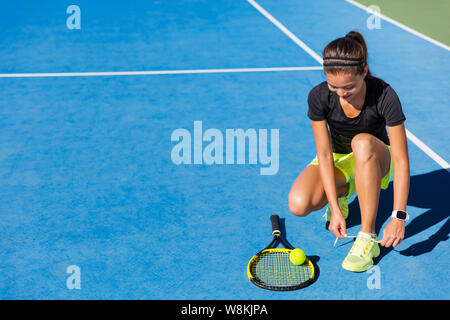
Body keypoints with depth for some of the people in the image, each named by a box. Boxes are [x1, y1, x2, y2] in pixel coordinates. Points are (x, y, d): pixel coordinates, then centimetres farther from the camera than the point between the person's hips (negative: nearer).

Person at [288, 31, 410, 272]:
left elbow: (401, 160, -29)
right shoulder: (318, 97, -23)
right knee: (298, 204, -28)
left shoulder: (384, 96, -29)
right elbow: (325, 154, -19)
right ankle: (342, 191, 8)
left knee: (362, 142, -40)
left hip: (375, 159, -1)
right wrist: (335, 209, -26)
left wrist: (399, 217, -36)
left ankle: (367, 238, -32)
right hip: (338, 158, 2)